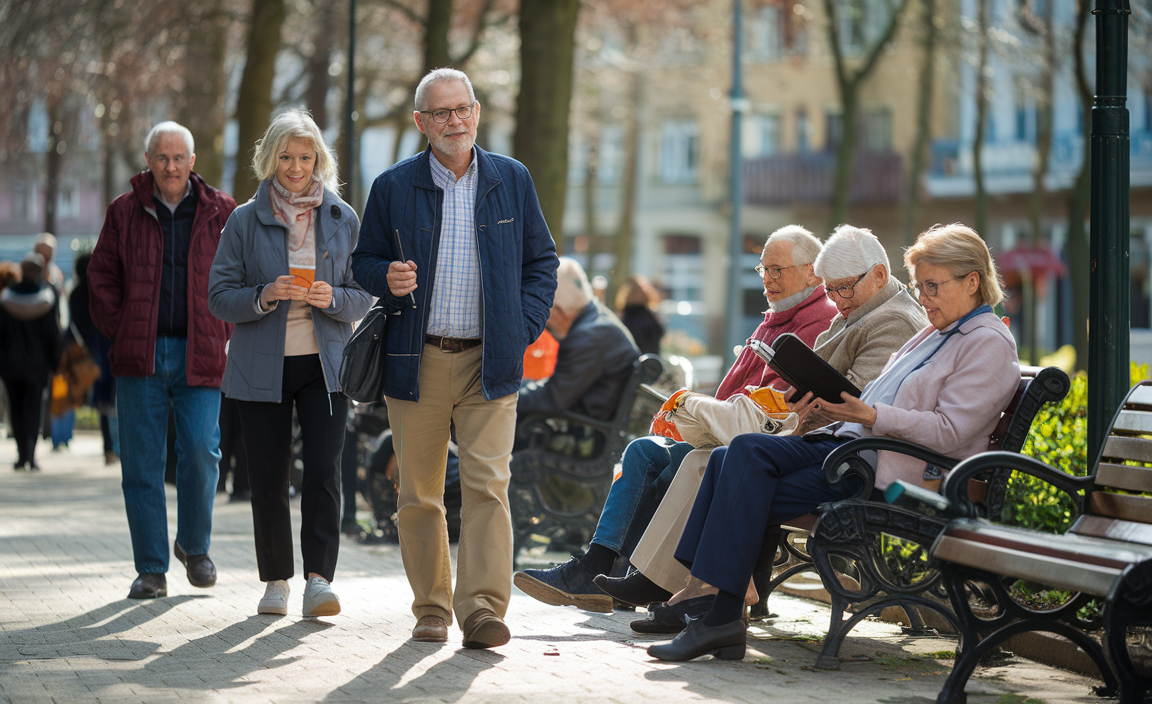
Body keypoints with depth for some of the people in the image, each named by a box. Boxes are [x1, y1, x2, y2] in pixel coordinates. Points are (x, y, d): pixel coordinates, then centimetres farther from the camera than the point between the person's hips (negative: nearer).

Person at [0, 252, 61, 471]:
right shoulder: (48, 295, -8)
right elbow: (53, 332, -6)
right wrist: (54, 362, 1)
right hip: (38, 361, 0)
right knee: (34, 407, 5)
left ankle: (22, 455, 11)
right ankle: (30, 454, -9)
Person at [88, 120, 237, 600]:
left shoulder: (220, 212, 6)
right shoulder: (124, 213, 7)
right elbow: (102, 279, 12)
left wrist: (223, 334, 3)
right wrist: (120, 333, 2)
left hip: (200, 355, -1)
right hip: (139, 357, 1)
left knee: (201, 451, -10)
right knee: (141, 463, 0)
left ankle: (194, 546, 16)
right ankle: (151, 571, 8)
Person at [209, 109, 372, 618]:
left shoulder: (342, 219, 6)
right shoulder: (245, 221, 3)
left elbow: (364, 297, 7)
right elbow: (219, 297, 1)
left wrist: (333, 298, -15)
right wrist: (264, 296, -18)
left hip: (324, 364, 0)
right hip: (262, 366, 0)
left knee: (323, 470, -13)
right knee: (267, 478, 2)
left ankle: (319, 578, -14)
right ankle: (276, 580, 17)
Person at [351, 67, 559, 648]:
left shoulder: (512, 181, 7)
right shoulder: (393, 187, 5)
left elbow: (541, 261, 13)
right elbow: (364, 262, 12)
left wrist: (522, 329, 1)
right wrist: (387, 278, -12)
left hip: (489, 362, 0)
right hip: (416, 361, 1)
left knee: (487, 484, -11)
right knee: (419, 493, 5)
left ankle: (483, 608, -12)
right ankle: (431, 608, 15)